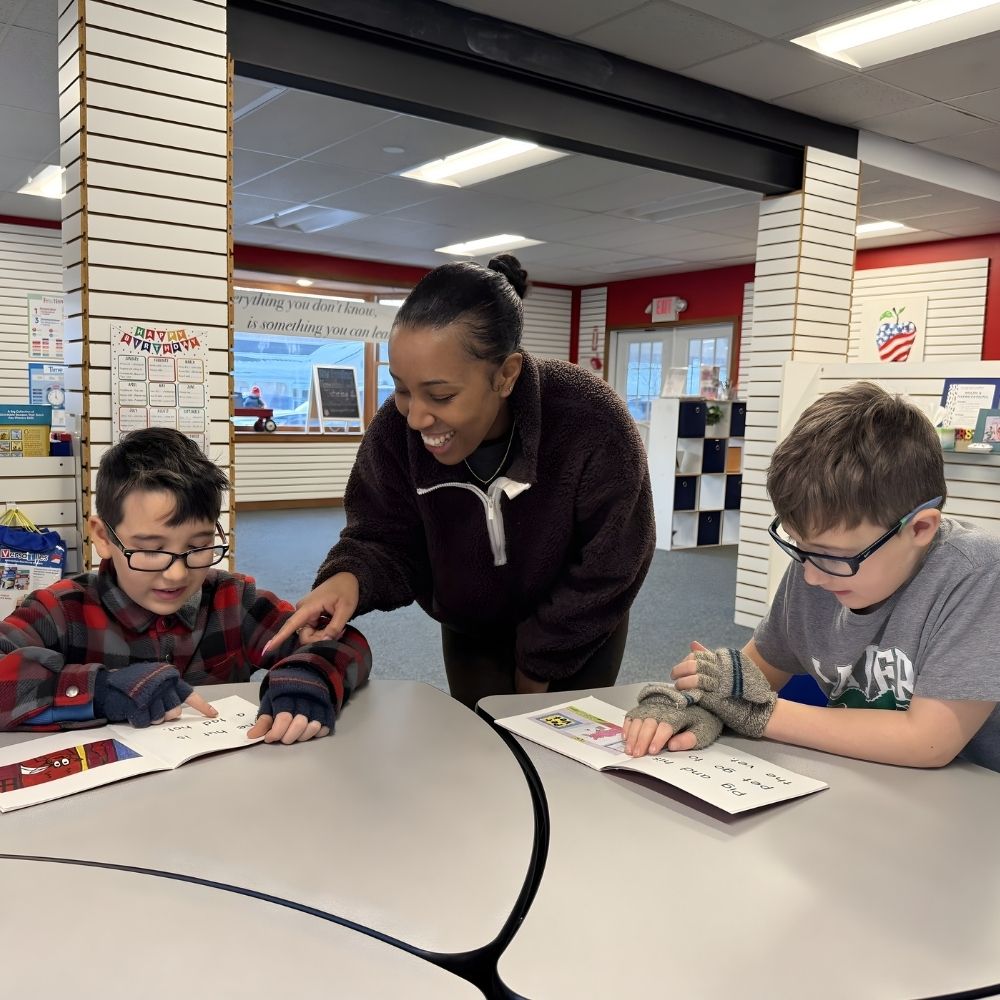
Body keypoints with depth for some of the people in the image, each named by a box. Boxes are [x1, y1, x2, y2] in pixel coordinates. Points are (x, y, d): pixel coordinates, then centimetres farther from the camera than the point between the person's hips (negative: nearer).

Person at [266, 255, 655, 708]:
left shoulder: (593, 426, -34)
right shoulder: (394, 430, -26)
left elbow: (605, 573, -22)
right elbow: (387, 540, -14)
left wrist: (538, 665, -14)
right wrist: (351, 577, -38)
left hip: (579, 632, -1)